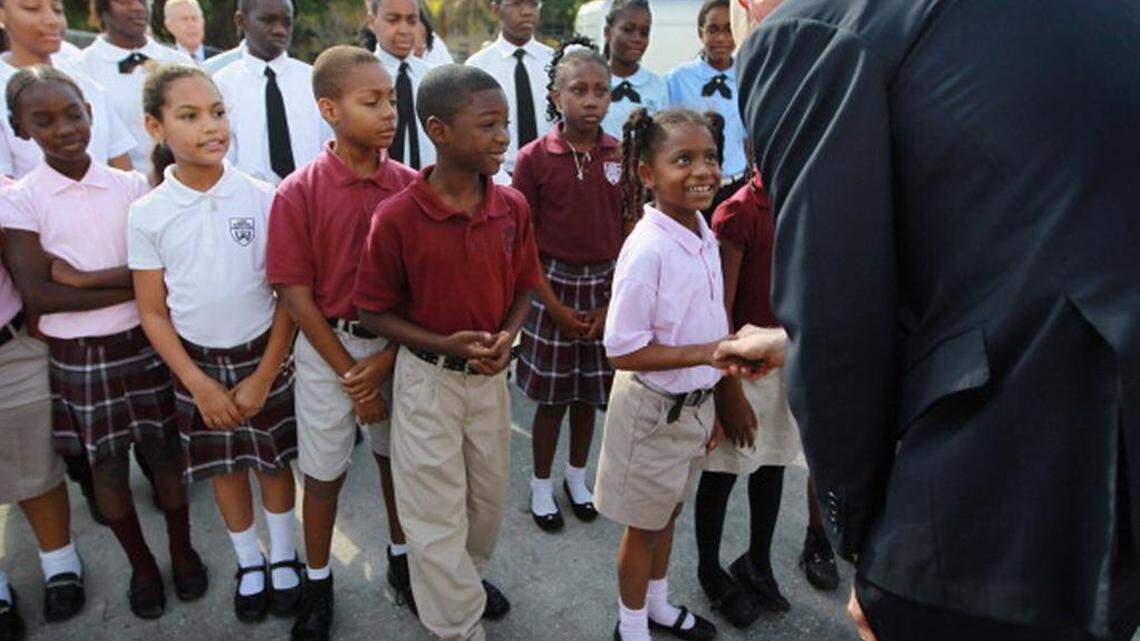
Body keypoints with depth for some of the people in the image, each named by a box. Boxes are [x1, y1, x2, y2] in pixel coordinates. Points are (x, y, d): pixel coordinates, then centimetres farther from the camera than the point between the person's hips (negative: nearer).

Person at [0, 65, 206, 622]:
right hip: (75, 357, 0)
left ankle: (183, 551, 33)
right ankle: (141, 565, 33)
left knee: (164, 451, 12)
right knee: (106, 464, 13)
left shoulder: (131, 187, -4)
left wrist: (82, 278, -18)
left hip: (143, 345, 0)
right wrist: (134, 285, -19)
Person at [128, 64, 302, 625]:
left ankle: (283, 557, 37)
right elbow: (153, 311, -3)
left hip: (264, 357, -1)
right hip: (197, 364, 1)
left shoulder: (262, 198, -13)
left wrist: (264, 377, -10)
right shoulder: (148, 214, -9)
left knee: (274, 461, 14)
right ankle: (249, 563, 38)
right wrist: (200, 384, -8)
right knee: (226, 469, 16)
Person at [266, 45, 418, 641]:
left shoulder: (410, 185, -6)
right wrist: (350, 374, -10)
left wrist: (386, 362, -10)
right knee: (323, 472, 12)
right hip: (328, 346, -2)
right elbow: (296, 292, -11)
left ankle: (401, 559, 41)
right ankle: (317, 582, 35)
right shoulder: (299, 192, -13)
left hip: (399, 346, 2)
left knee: (397, 457, 18)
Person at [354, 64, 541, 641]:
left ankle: (471, 572, 52)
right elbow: (374, 312, -11)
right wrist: (445, 344, -22)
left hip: (491, 375, 5)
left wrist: (506, 337, -14)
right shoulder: (396, 217, -20)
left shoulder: (513, 207, -8)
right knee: (436, 513, 8)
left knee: (489, 495, 23)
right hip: (428, 378, -4)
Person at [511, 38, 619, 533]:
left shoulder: (620, 156, -1)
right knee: (551, 395, 8)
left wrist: (611, 304, -5)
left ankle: (577, 475, 37)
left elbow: (628, 235, 1)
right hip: (551, 286, -2)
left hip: (606, 287, 3)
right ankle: (541, 484, 28)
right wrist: (555, 306, -9)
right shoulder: (534, 158, -8)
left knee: (589, 391, 15)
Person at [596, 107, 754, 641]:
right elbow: (623, 351, -25)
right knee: (645, 524, 13)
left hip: (696, 403, 7)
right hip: (654, 409, -7)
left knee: (668, 512, 25)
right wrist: (709, 352, -27)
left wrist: (717, 402, 12)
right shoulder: (648, 249, -25)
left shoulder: (704, 237, -1)